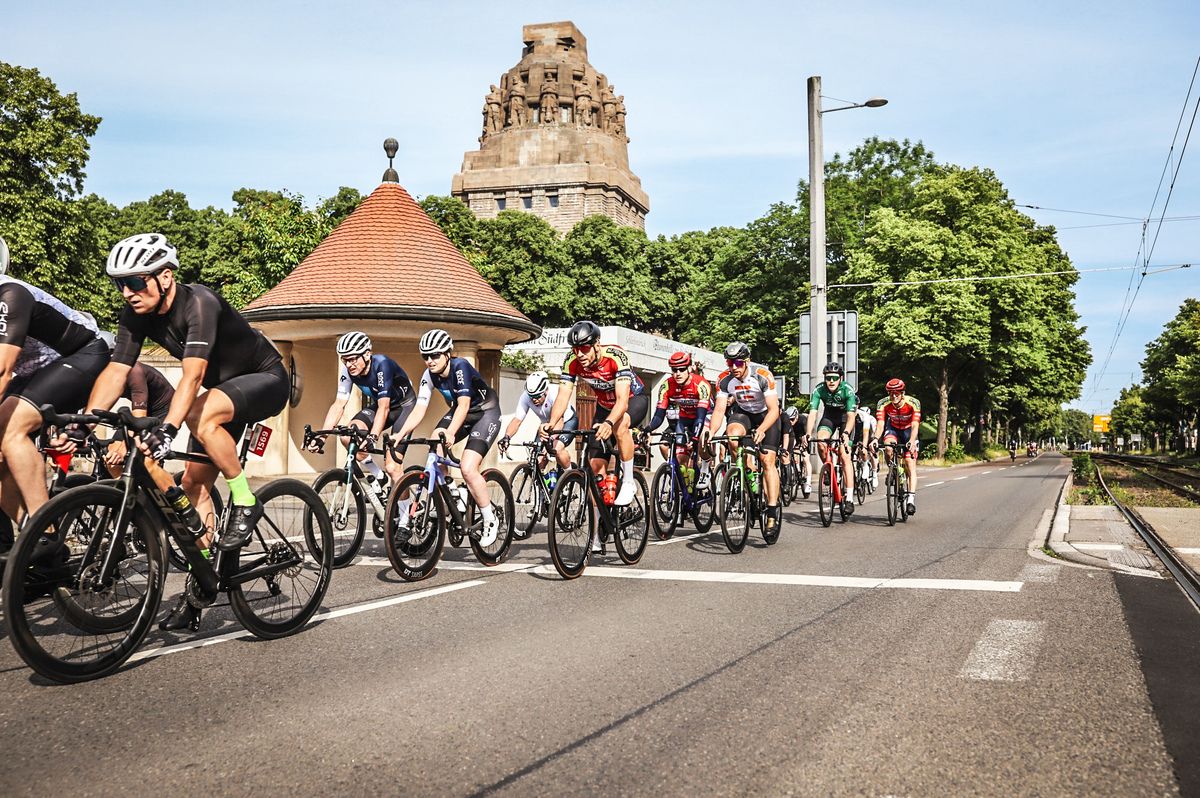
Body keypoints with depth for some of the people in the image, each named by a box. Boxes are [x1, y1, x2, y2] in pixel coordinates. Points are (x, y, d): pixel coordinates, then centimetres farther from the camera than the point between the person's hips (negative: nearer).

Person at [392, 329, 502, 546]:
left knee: (468, 468, -21)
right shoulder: (429, 375, -10)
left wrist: (450, 432, -51)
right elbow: (419, 409, -15)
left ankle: (491, 521, -5)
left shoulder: (460, 367, -27)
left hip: (486, 413, -6)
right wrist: (401, 434, -30)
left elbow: (464, 405, -37)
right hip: (459, 412, 6)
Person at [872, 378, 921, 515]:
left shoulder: (913, 403, -29)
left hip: (908, 431, -1)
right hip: (893, 429, 1)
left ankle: (911, 499, -16)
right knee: (888, 448, -32)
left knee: (911, 465, -14)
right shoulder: (883, 404, -25)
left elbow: (915, 425, -37)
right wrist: (876, 439, -52)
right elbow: (880, 424, -32)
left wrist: (912, 441, -55)